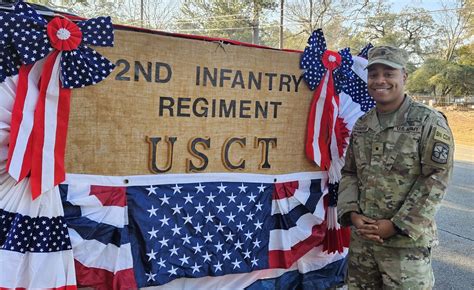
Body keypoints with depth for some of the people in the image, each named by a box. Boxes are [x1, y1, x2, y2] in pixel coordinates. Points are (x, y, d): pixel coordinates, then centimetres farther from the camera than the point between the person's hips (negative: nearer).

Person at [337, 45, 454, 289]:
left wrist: (396, 225, -15)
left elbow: (436, 180, -12)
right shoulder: (361, 125, 9)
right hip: (361, 237, 5)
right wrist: (352, 214, -4)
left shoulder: (429, 123, -7)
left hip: (406, 242, -5)